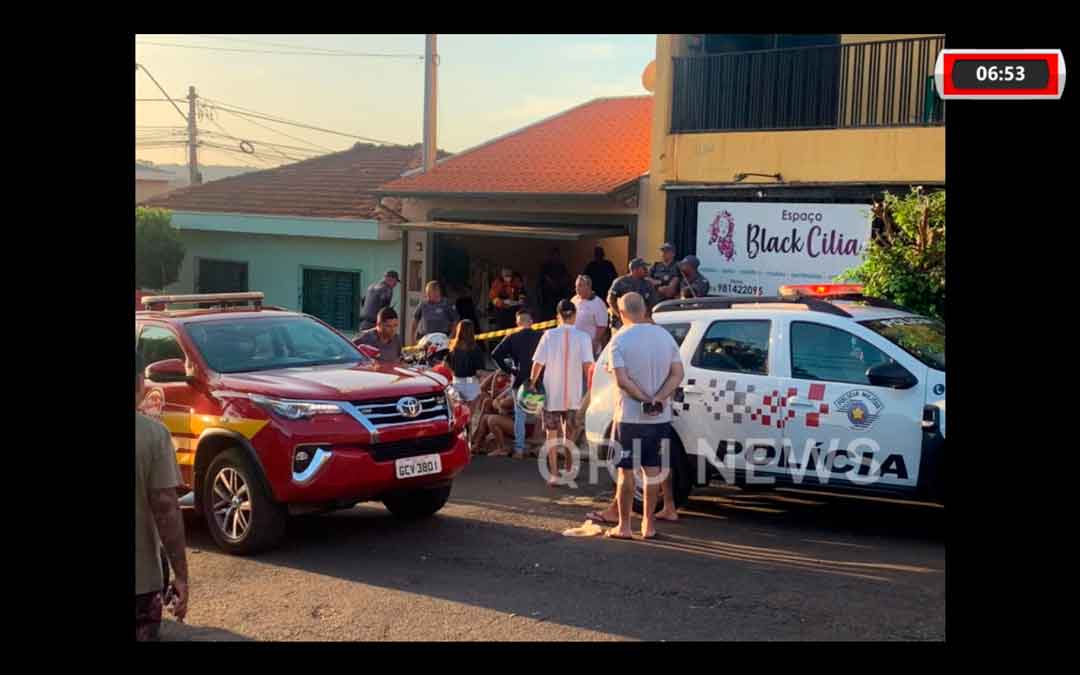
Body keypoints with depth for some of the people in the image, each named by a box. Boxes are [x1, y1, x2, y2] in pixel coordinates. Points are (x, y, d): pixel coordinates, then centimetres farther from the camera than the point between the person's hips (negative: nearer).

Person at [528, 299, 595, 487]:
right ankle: (569, 471, 24)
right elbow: (587, 366, -12)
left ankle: (553, 475, 1)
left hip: (551, 394, -1)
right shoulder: (583, 337, -6)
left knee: (552, 435, 7)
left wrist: (532, 383, 7)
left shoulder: (549, 335, -6)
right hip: (574, 396, 1)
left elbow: (538, 363, -6)